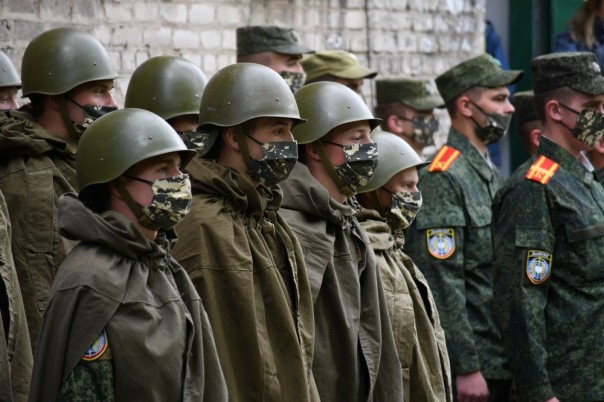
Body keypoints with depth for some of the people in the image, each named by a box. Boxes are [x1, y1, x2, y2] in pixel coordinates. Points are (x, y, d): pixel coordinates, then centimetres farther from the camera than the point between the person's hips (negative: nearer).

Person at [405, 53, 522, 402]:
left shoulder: (493, 174, 16)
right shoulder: (442, 179, -13)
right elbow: (442, 283, -19)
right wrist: (466, 368, -20)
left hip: (505, 359, 9)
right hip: (473, 364, -9)